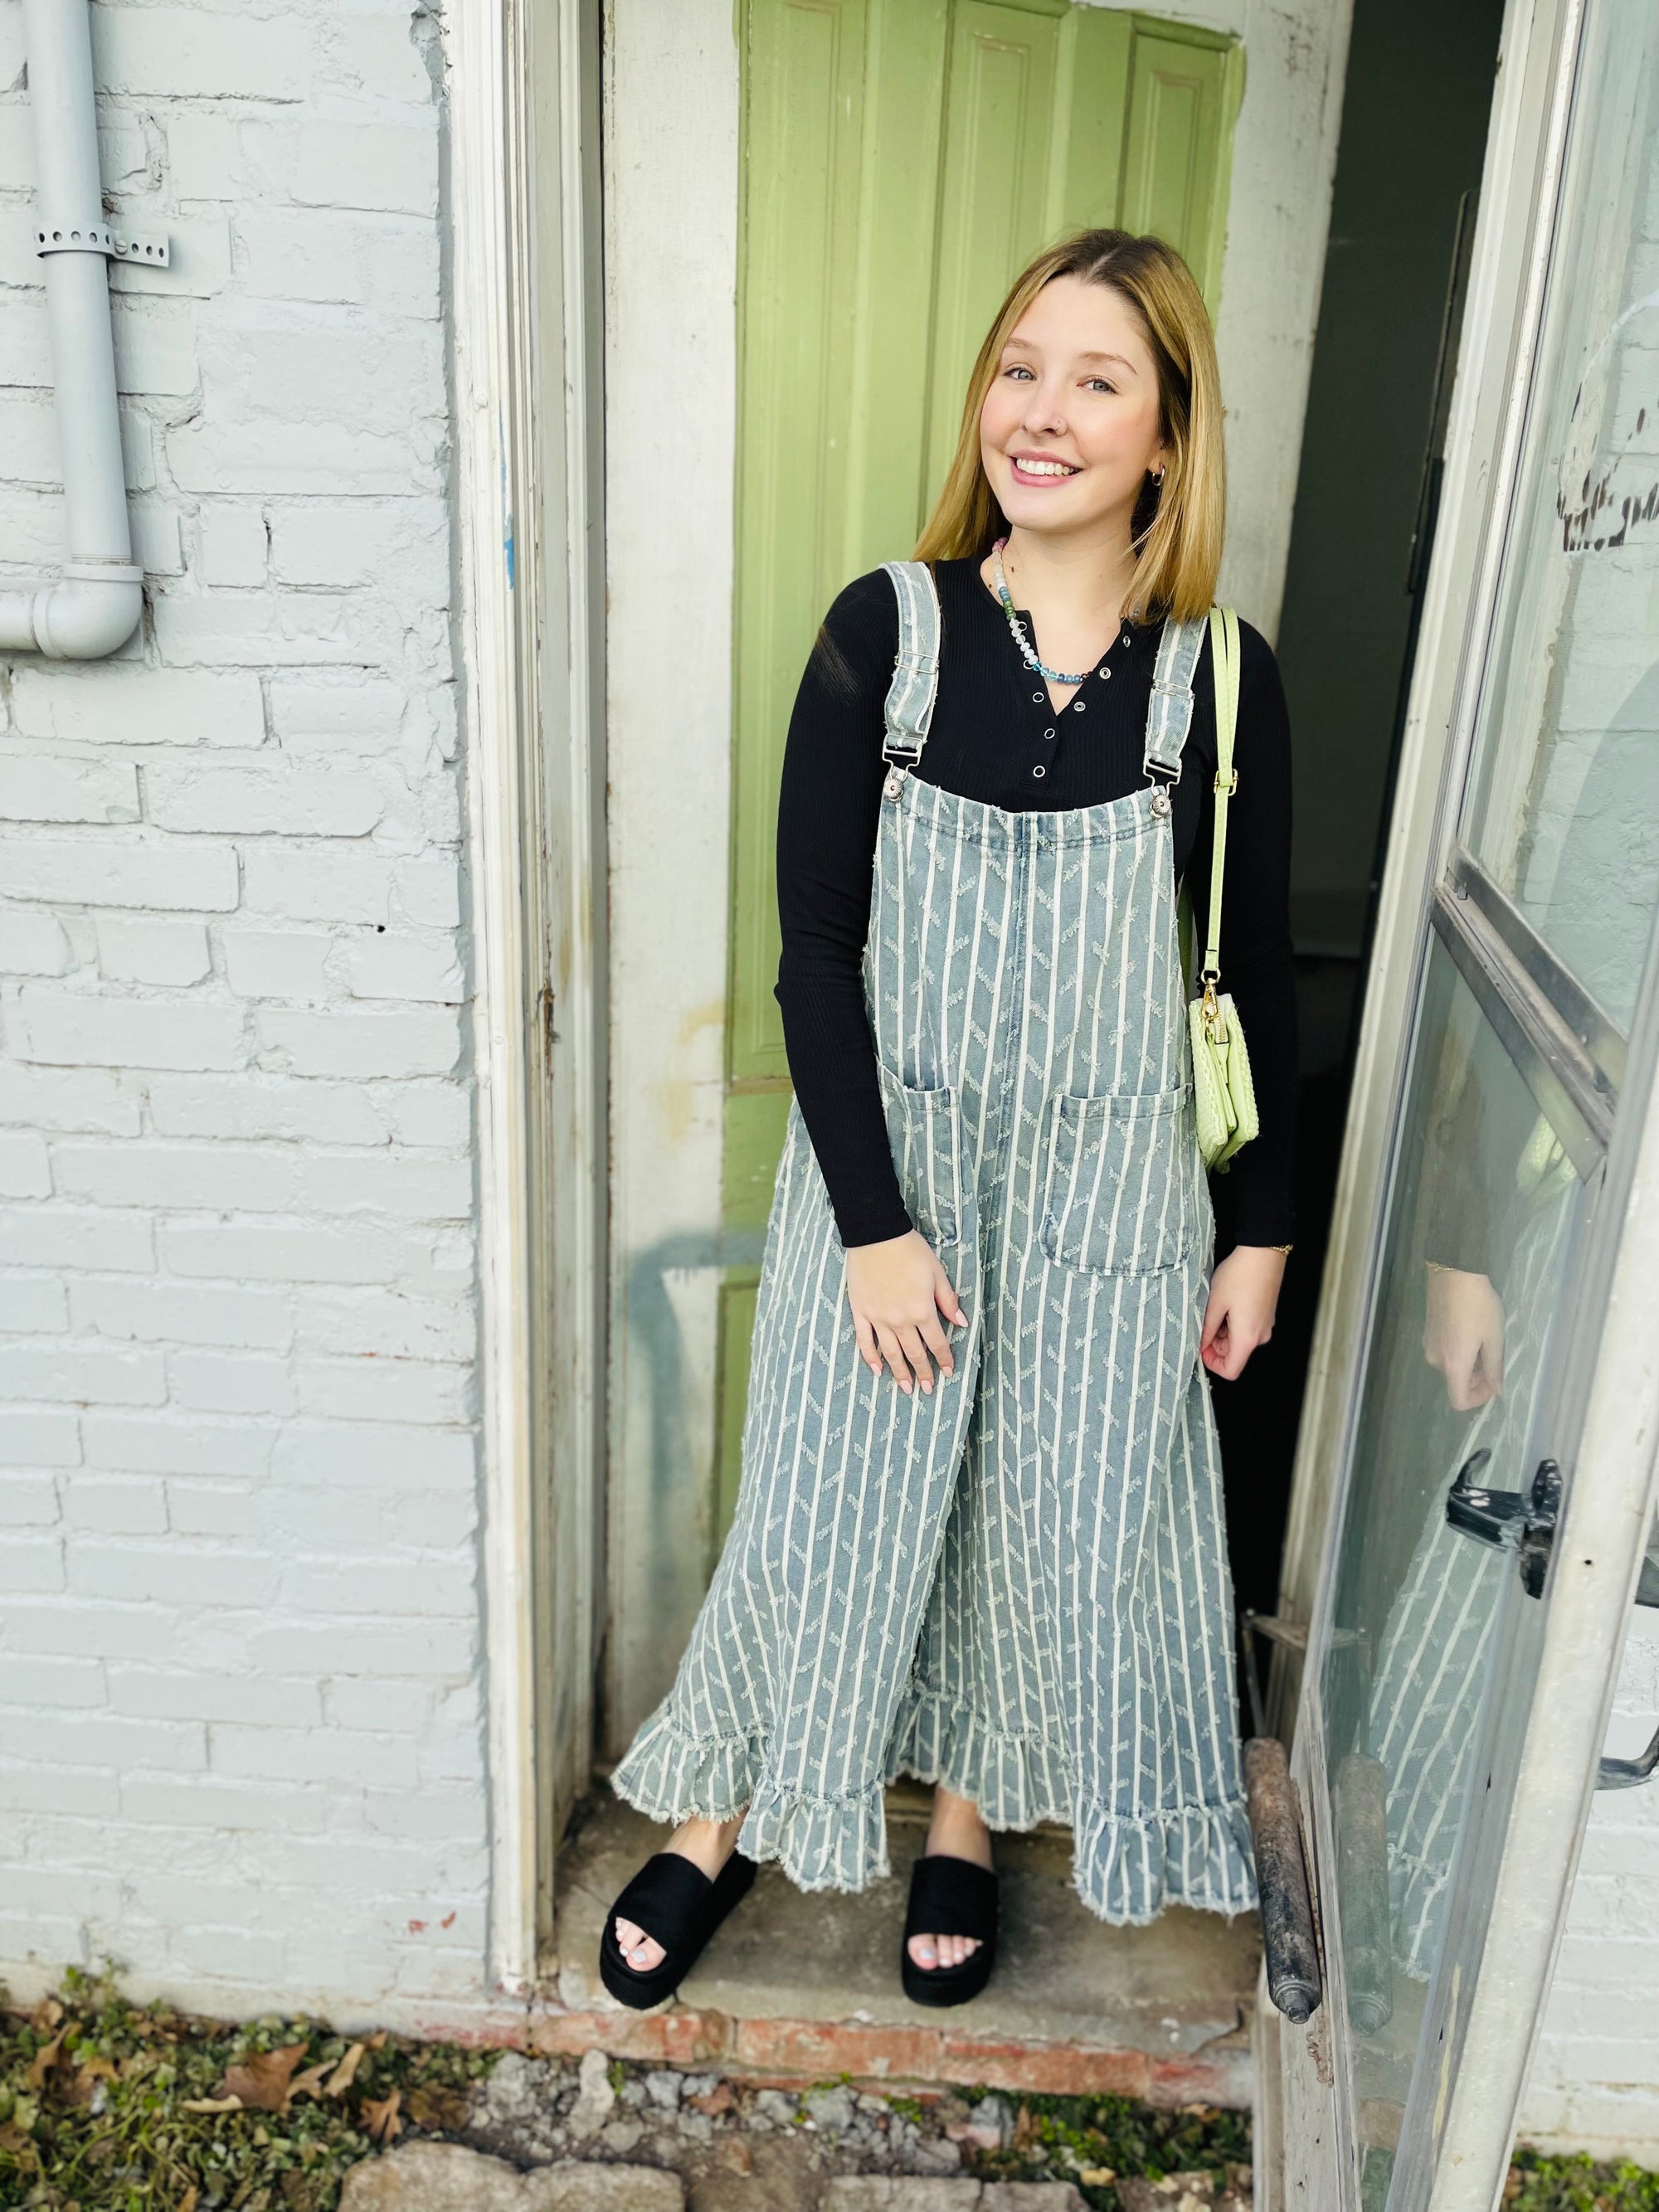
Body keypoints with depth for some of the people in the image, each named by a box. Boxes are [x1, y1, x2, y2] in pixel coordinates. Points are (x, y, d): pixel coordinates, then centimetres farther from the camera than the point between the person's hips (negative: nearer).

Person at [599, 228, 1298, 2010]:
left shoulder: (1219, 678, -6)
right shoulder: (882, 631, -9)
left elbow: (1256, 975, 2)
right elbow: (813, 950, -10)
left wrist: (1261, 1230, 4)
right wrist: (875, 1219, -12)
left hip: (1107, 1177, 2)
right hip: (888, 1153, -1)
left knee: (1059, 1514, 14)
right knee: (827, 1503, 11)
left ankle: (966, 1825, 42)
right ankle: (719, 1826, 37)